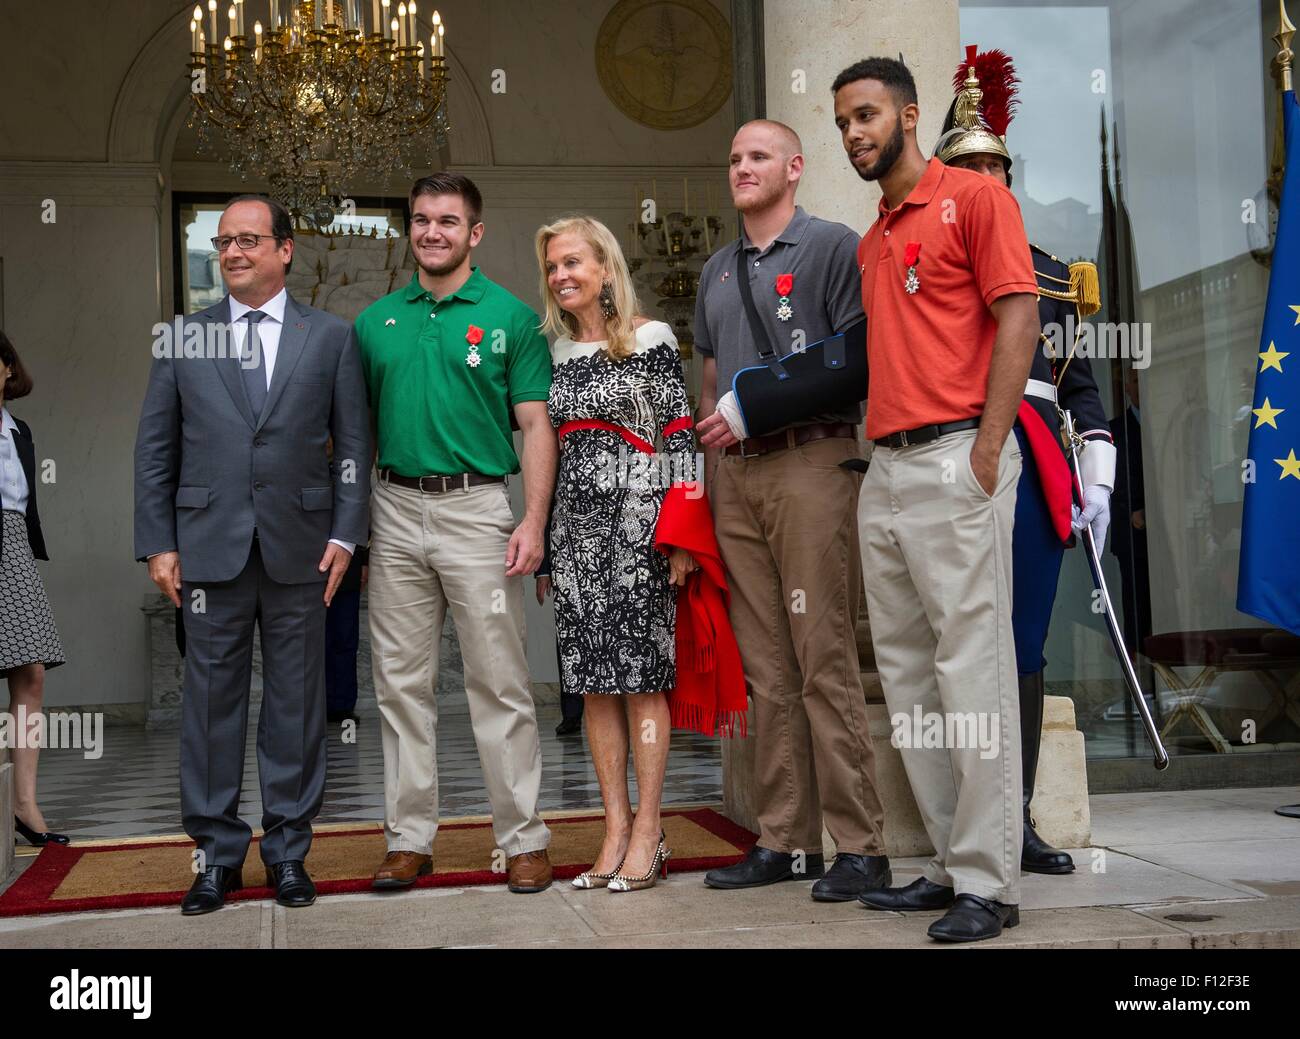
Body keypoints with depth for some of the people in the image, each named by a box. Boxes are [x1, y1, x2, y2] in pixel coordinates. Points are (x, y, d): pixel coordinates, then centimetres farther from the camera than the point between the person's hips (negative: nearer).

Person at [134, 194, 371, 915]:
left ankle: (288, 849, 18)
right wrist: (157, 544, 1)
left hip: (298, 548, 0)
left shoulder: (330, 337, 7)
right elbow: (155, 449, 8)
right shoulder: (183, 338, 8)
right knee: (211, 699, 5)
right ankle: (217, 852, 17)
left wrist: (345, 534, -3)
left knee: (296, 700, 6)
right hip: (209, 546, 1)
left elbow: (352, 443, 5)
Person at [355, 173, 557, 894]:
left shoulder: (510, 317, 2)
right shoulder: (375, 321, 12)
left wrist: (534, 522, -13)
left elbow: (536, 427, -1)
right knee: (401, 683, 8)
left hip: (478, 509, -3)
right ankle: (409, 839, 18)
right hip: (396, 512, 4)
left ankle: (523, 840, 9)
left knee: (499, 683, -1)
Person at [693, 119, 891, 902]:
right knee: (768, 669, 7)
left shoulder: (832, 246, 0)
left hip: (810, 463, -7)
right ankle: (786, 841, 12)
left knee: (825, 660, -10)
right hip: (735, 473, 7)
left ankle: (860, 846, -4)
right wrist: (709, 444, 14)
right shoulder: (718, 270, 22)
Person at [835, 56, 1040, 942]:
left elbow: (1019, 316, -9)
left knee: (972, 666, -7)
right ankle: (950, 863, 17)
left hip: (954, 460, -8)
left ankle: (989, 884, -1)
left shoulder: (974, 198, 0)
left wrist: (987, 449, -16)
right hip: (884, 469, 9)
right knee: (907, 674, 8)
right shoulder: (869, 243, 22)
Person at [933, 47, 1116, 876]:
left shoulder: (1050, 273, 17)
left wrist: (1099, 478, 9)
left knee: (1024, 648, 6)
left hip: (1033, 470, 4)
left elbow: (1082, 384, 17)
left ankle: (1020, 820, 15)